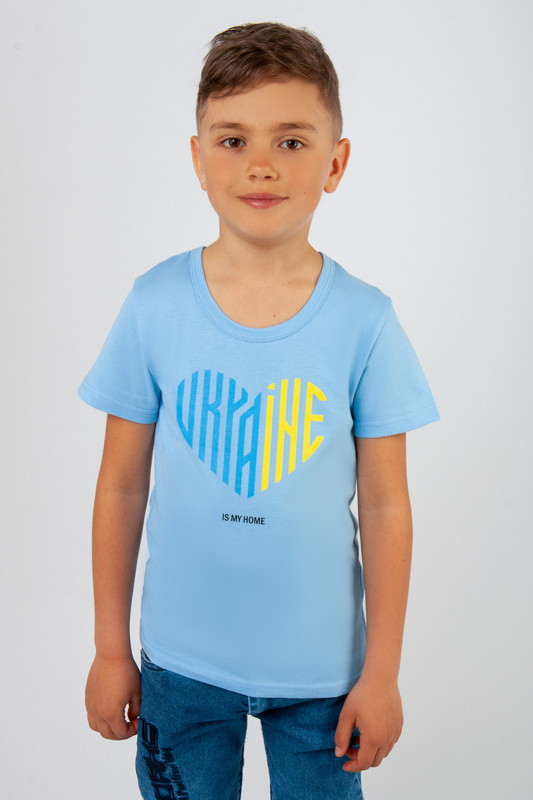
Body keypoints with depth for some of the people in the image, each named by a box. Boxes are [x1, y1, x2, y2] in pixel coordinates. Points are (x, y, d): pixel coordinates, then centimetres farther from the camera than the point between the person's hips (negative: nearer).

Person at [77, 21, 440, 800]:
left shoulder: (365, 320, -11)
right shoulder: (155, 304, -9)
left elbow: (385, 504, -5)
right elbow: (122, 486, -2)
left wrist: (382, 672, -2)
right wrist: (110, 648, 3)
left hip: (321, 663, 0)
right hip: (181, 658, 1)